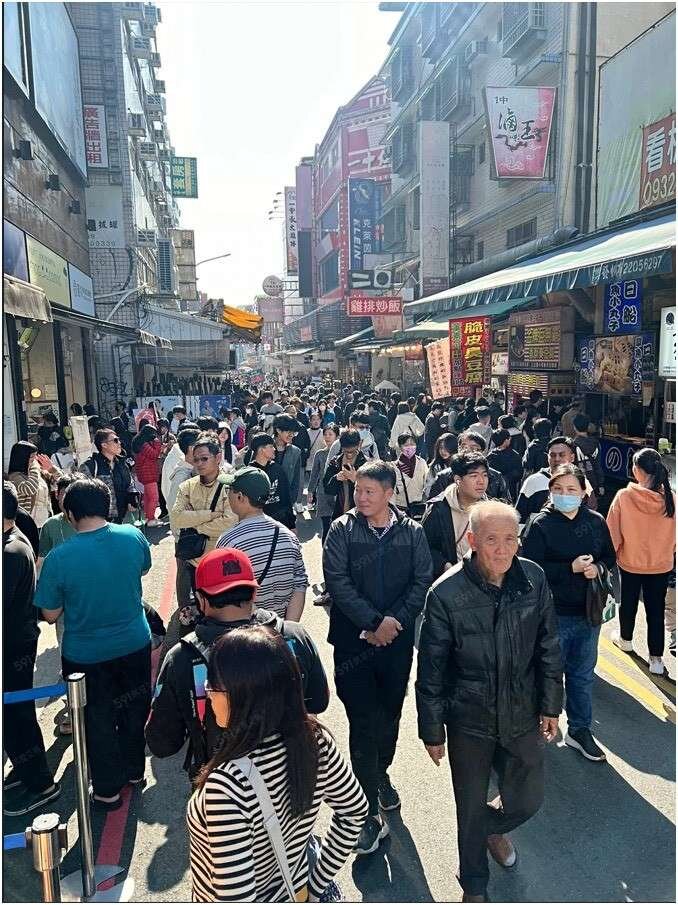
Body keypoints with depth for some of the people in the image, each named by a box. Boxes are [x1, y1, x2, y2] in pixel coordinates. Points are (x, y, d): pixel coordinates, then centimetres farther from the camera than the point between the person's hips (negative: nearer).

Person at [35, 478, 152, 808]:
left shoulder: (58, 558, -23)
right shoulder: (133, 536, -15)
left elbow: (50, 615, -11)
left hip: (86, 655, -2)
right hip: (135, 644, 3)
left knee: (98, 720, 18)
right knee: (134, 710, 24)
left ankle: (108, 789, 34)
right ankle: (134, 770, 44)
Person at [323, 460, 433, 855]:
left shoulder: (412, 532, 0)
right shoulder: (343, 529, -5)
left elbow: (423, 581, -3)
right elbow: (336, 580, -13)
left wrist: (395, 621, -14)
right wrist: (374, 622, -18)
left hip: (398, 640, 2)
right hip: (354, 640, -2)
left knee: (390, 714, 18)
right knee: (363, 722, -2)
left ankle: (381, 772, 45)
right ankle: (370, 812, 9)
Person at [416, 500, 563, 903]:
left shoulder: (534, 579, -12)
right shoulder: (446, 593, -21)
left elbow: (548, 648, 2)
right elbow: (431, 670, -11)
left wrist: (551, 705, 6)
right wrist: (432, 731, -4)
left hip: (522, 716, 3)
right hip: (469, 721, -2)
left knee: (528, 800, 17)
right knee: (472, 810, 15)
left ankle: (495, 828, 54)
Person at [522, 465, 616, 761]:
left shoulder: (596, 521, 1)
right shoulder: (540, 524, -12)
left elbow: (610, 557, 11)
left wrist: (597, 568, -11)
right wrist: (571, 568, -22)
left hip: (589, 613, 4)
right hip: (554, 614, -4)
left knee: (582, 674, 19)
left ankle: (579, 729, 37)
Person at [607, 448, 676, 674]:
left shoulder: (623, 496, -22)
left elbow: (613, 531, -12)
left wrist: (613, 554, 5)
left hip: (630, 561, -1)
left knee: (628, 602, 21)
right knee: (656, 609, 12)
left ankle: (626, 639, 44)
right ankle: (656, 658, 17)